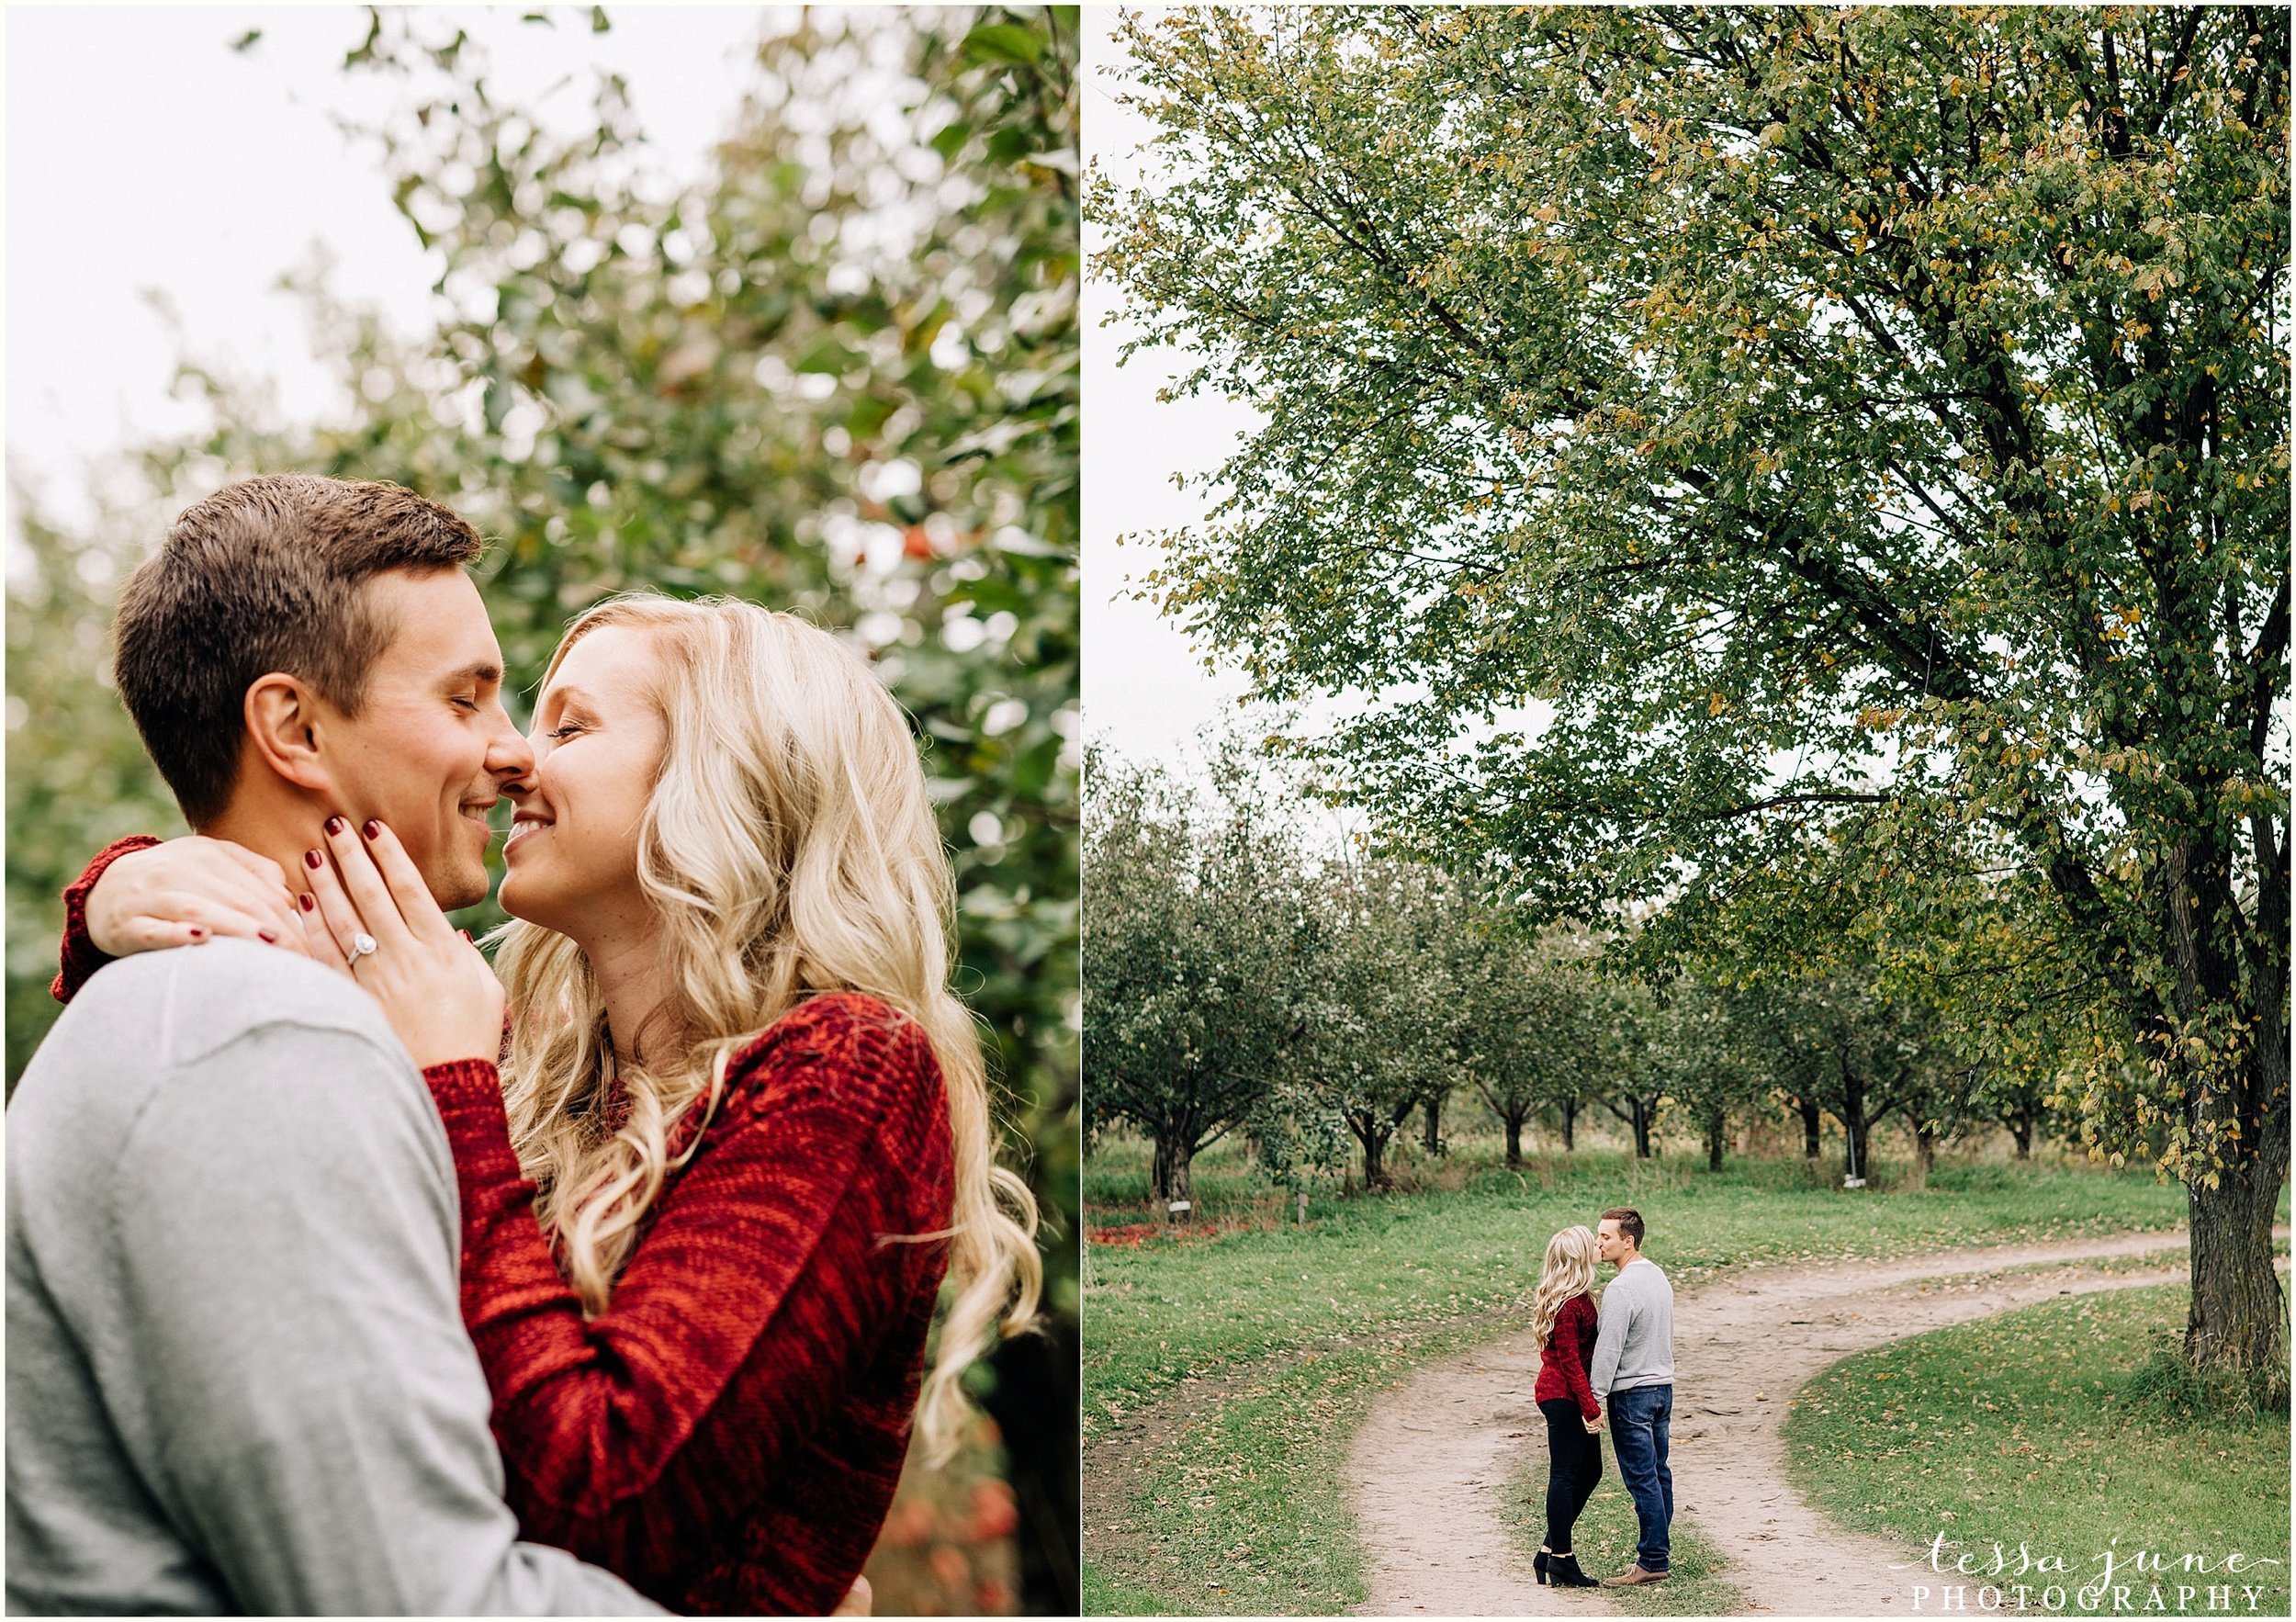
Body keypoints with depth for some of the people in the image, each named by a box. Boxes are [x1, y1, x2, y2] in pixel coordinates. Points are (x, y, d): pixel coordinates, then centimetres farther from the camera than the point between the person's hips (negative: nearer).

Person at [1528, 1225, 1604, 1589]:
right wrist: (1591, 1407, -20)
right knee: (1566, 1475, -3)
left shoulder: (1577, 1298, 12)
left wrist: (1591, 1403, 17)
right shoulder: (1568, 1304, -19)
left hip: (1569, 1397, 10)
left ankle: (1550, 1551, 21)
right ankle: (1561, 1560, 5)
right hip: (1563, 1398, -10)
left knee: (1589, 1471, 15)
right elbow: (1570, 1360, -20)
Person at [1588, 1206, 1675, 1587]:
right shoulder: (1659, 1277, 10)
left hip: (1632, 1393, -10)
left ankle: (1652, 1562, -3)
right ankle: (1656, 1553, 18)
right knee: (1658, 1474, 12)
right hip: (1663, 1385, 10)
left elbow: (1608, 1349, -20)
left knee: (1641, 1479, -5)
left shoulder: (1621, 1289, -20)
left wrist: (1595, 1399, -16)